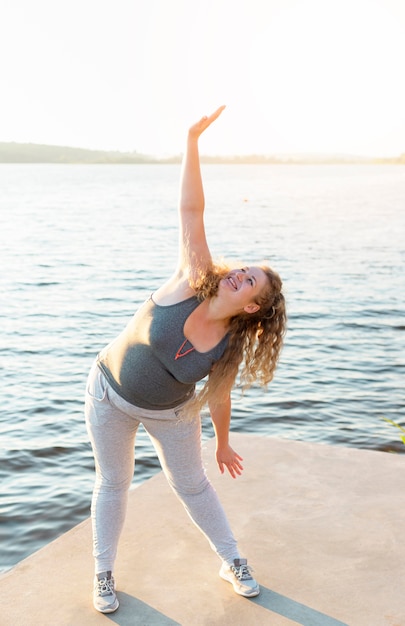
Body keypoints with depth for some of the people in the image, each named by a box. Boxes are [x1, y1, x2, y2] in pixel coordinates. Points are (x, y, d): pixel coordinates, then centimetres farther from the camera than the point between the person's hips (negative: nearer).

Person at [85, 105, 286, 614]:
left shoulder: (231, 348, -19)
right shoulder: (193, 281, -25)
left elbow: (218, 399, -2)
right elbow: (191, 211, -32)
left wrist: (223, 445, 8)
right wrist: (192, 140, -36)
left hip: (169, 414, 1)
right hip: (110, 394, -1)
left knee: (192, 485, 12)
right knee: (113, 484, 10)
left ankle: (232, 562, 35)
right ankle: (104, 575, 30)